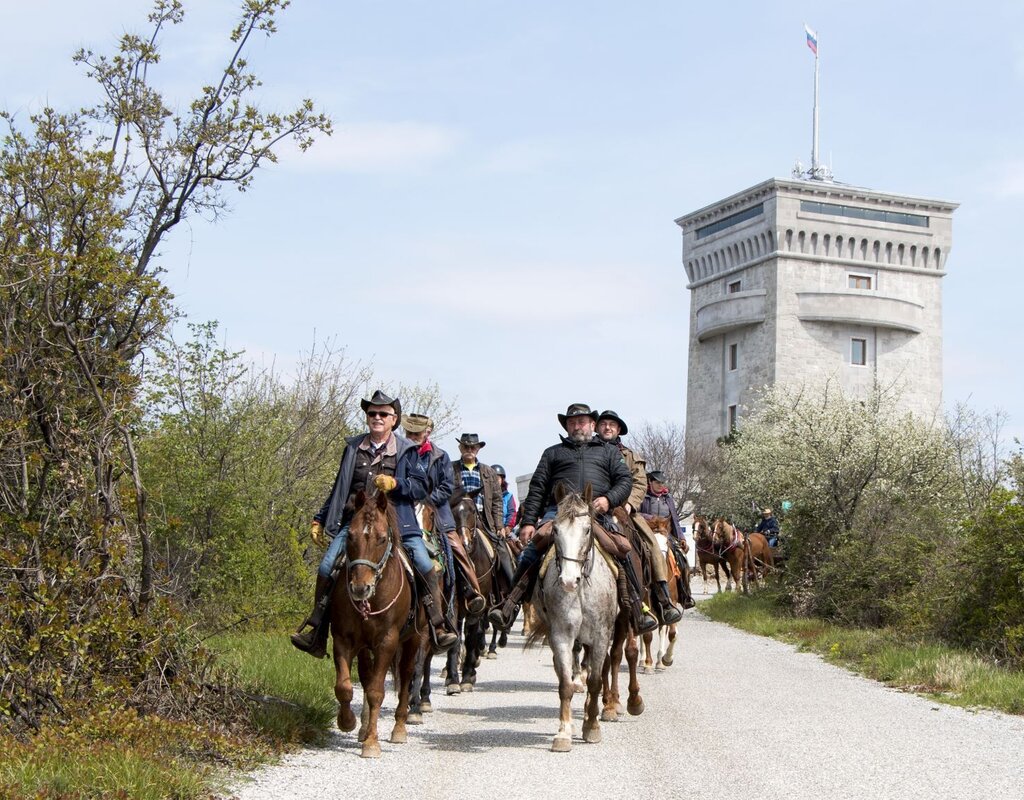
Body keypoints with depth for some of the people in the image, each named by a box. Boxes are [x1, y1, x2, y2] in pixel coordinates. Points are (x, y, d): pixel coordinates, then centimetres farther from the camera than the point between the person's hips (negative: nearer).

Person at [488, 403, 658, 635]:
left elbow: (625, 481, 13)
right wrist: (528, 522, 5)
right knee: (531, 550, -21)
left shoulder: (608, 452, 26)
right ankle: (509, 606, -23)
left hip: (598, 513, 0)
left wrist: (609, 499, -8)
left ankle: (638, 609, -17)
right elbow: (537, 488, 18)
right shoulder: (553, 453, 26)